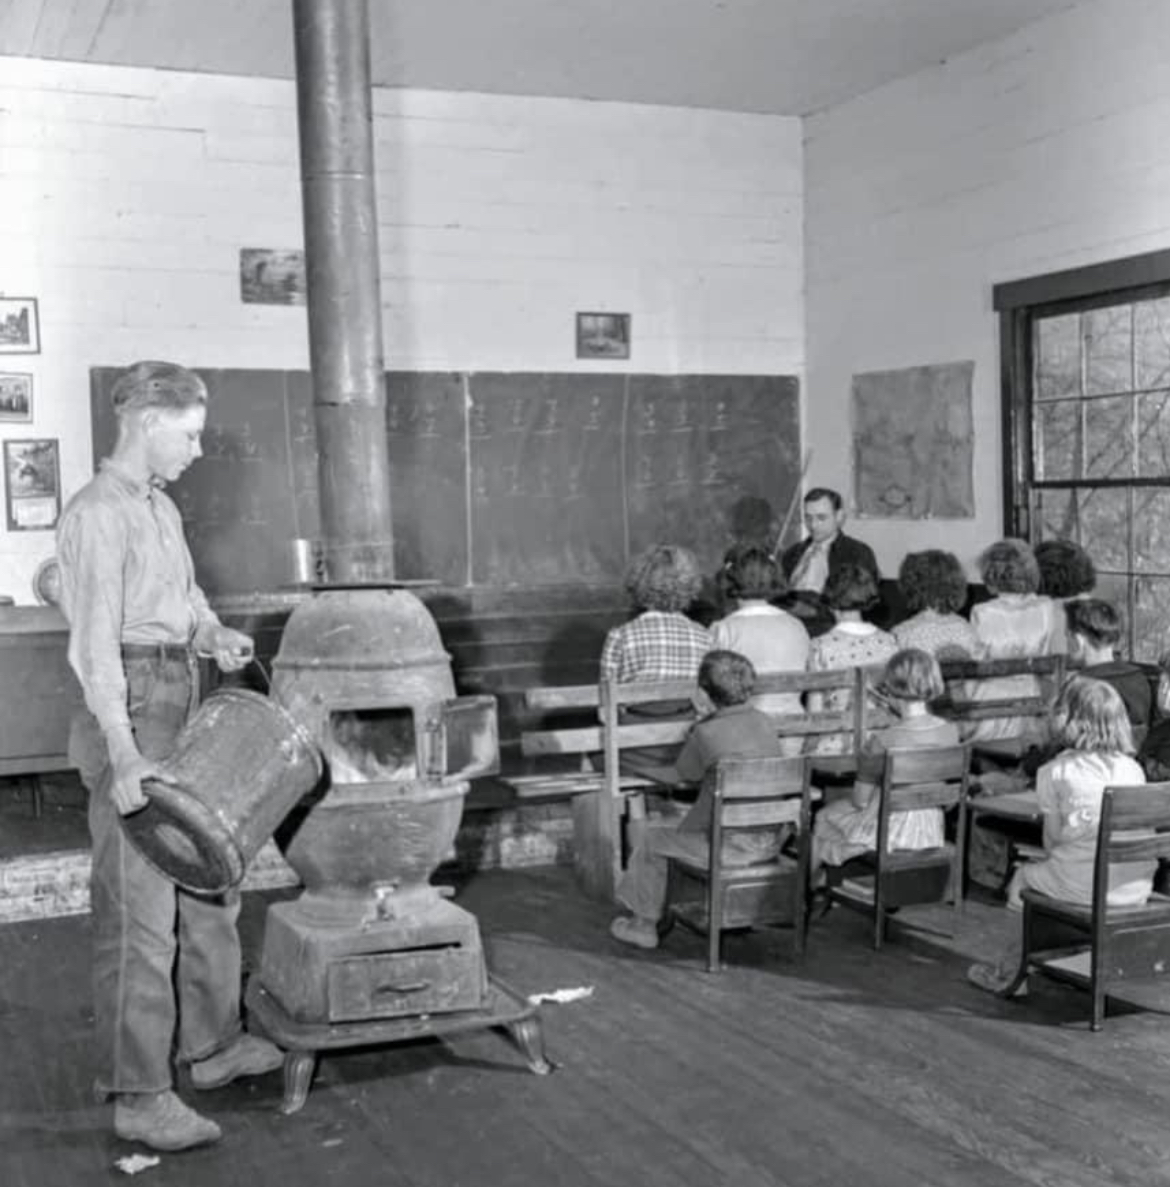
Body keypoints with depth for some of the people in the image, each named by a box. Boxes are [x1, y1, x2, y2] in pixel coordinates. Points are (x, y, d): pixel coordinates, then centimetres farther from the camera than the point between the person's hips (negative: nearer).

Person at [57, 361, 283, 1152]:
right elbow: (94, 641, -21)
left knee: (210, 883, 17)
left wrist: (214, 632, 2)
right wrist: (122, 754, -27)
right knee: (140, 909, -5)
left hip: (184, 702, 10)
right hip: (132, 709, -9)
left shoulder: (161, 509, 13)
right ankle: (139, 1098, 5)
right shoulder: (99, 512, -14)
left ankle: (213, 1045, 32)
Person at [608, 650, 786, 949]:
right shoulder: (765, 724, 3)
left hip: (729, 845, -7)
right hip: (771, 842, 7)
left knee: (653, 840, 15)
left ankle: (644, 924, 26)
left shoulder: (705, 732, -14)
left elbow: (682, 775, 2)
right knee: (677, 826, 30)